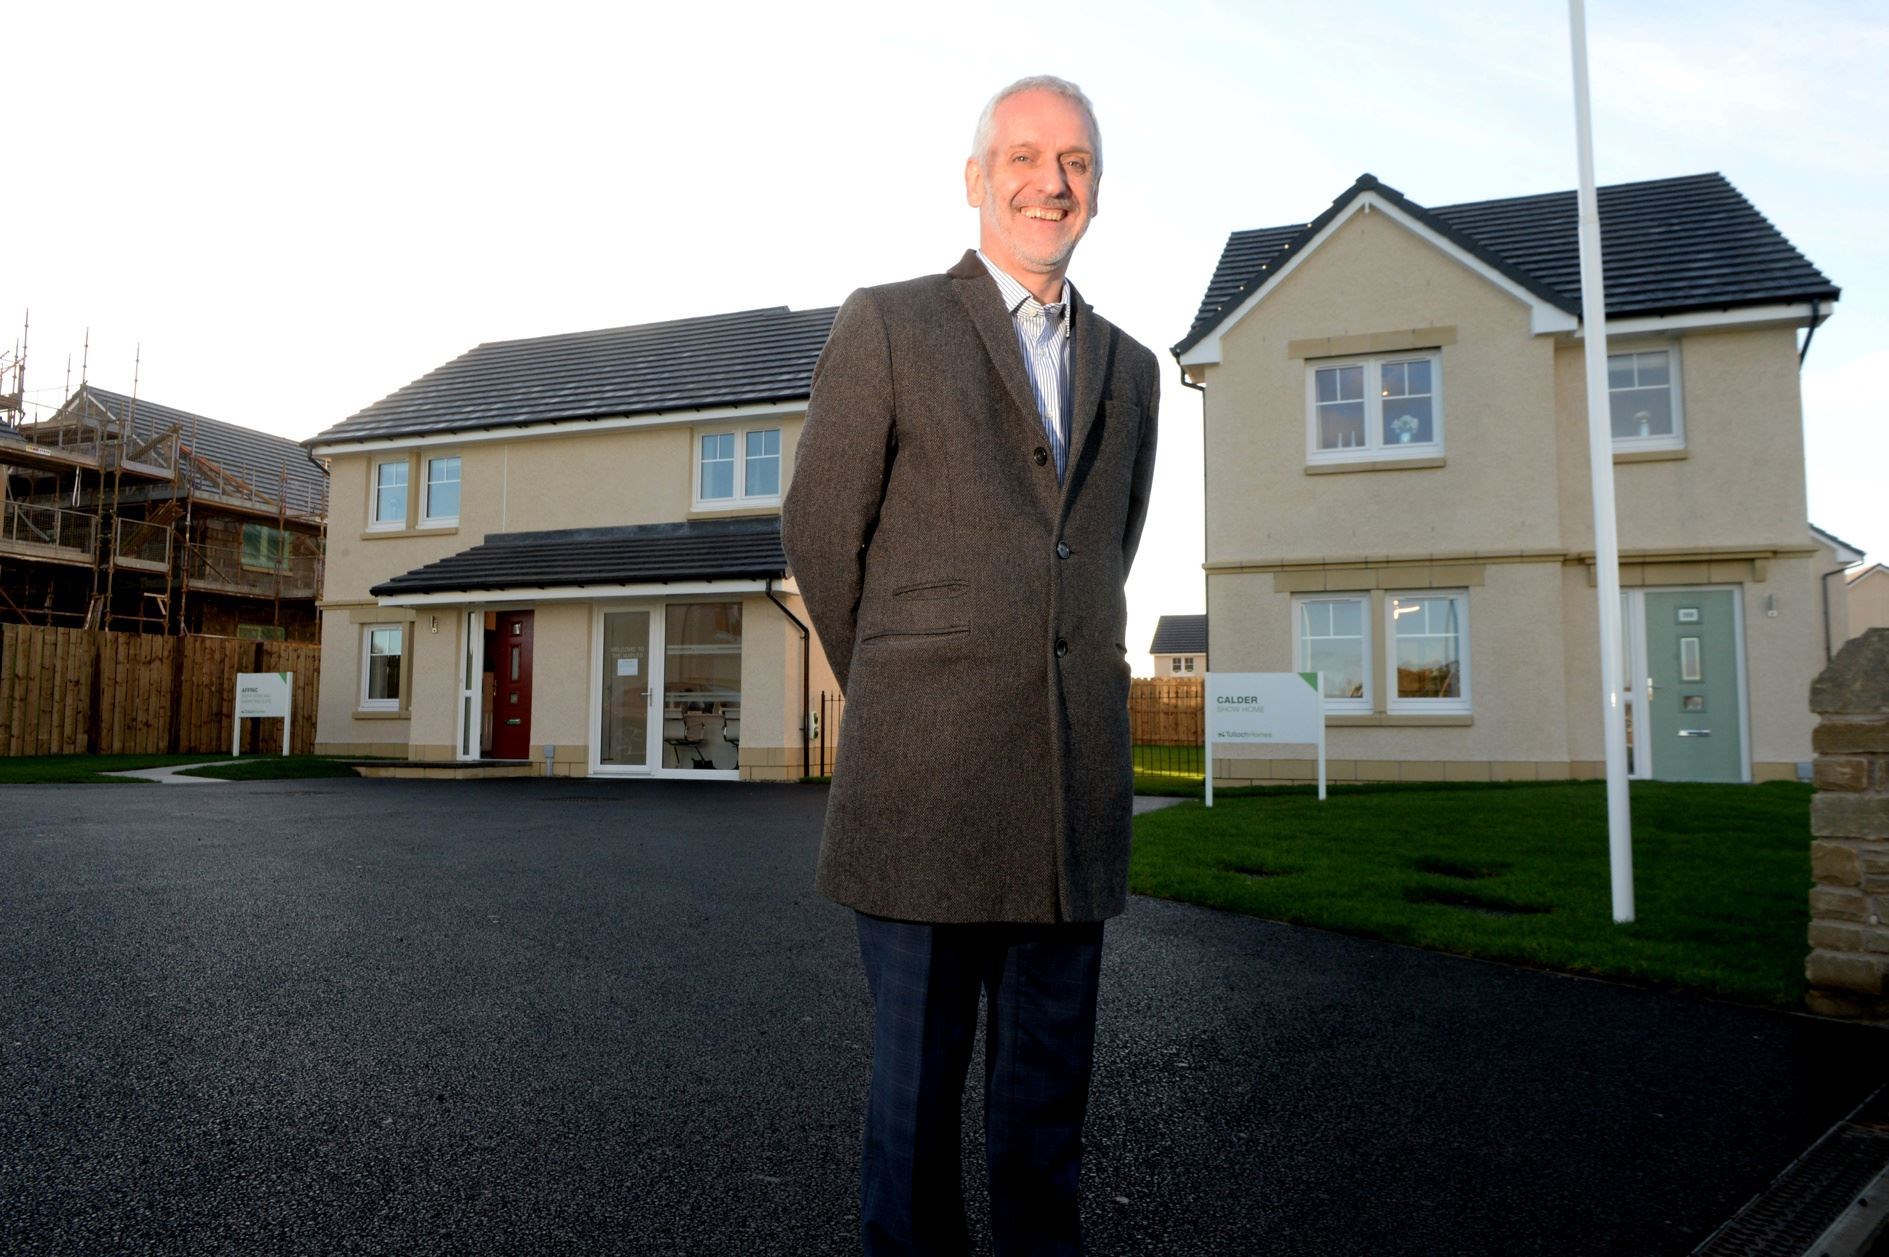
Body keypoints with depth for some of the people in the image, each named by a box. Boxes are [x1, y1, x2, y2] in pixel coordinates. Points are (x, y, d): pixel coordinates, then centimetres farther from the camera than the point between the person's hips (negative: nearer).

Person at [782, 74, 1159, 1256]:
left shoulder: (1129, 370, 16)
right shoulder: (886, 326, 2)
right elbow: (821, 535, 5)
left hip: (1076, 790, 4)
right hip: (924, 788, -4)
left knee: (1048, 1092, 13)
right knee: (919, 1084, 7)